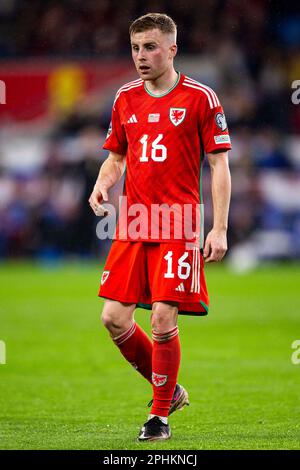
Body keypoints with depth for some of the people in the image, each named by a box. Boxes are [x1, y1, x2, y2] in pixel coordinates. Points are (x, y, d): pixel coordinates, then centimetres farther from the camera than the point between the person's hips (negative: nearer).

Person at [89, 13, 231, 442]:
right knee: (114, 317, -1)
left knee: (164, 319, -10)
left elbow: (219, 165, -2)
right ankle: (169, 389, 21)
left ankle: (161, 415, 7)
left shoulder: (199, 97, -3)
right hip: (132, 225, 5)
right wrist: (103, 184, -1)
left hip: (178, 227, -5)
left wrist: (219, 229, -9)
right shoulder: (126, 99, 11)